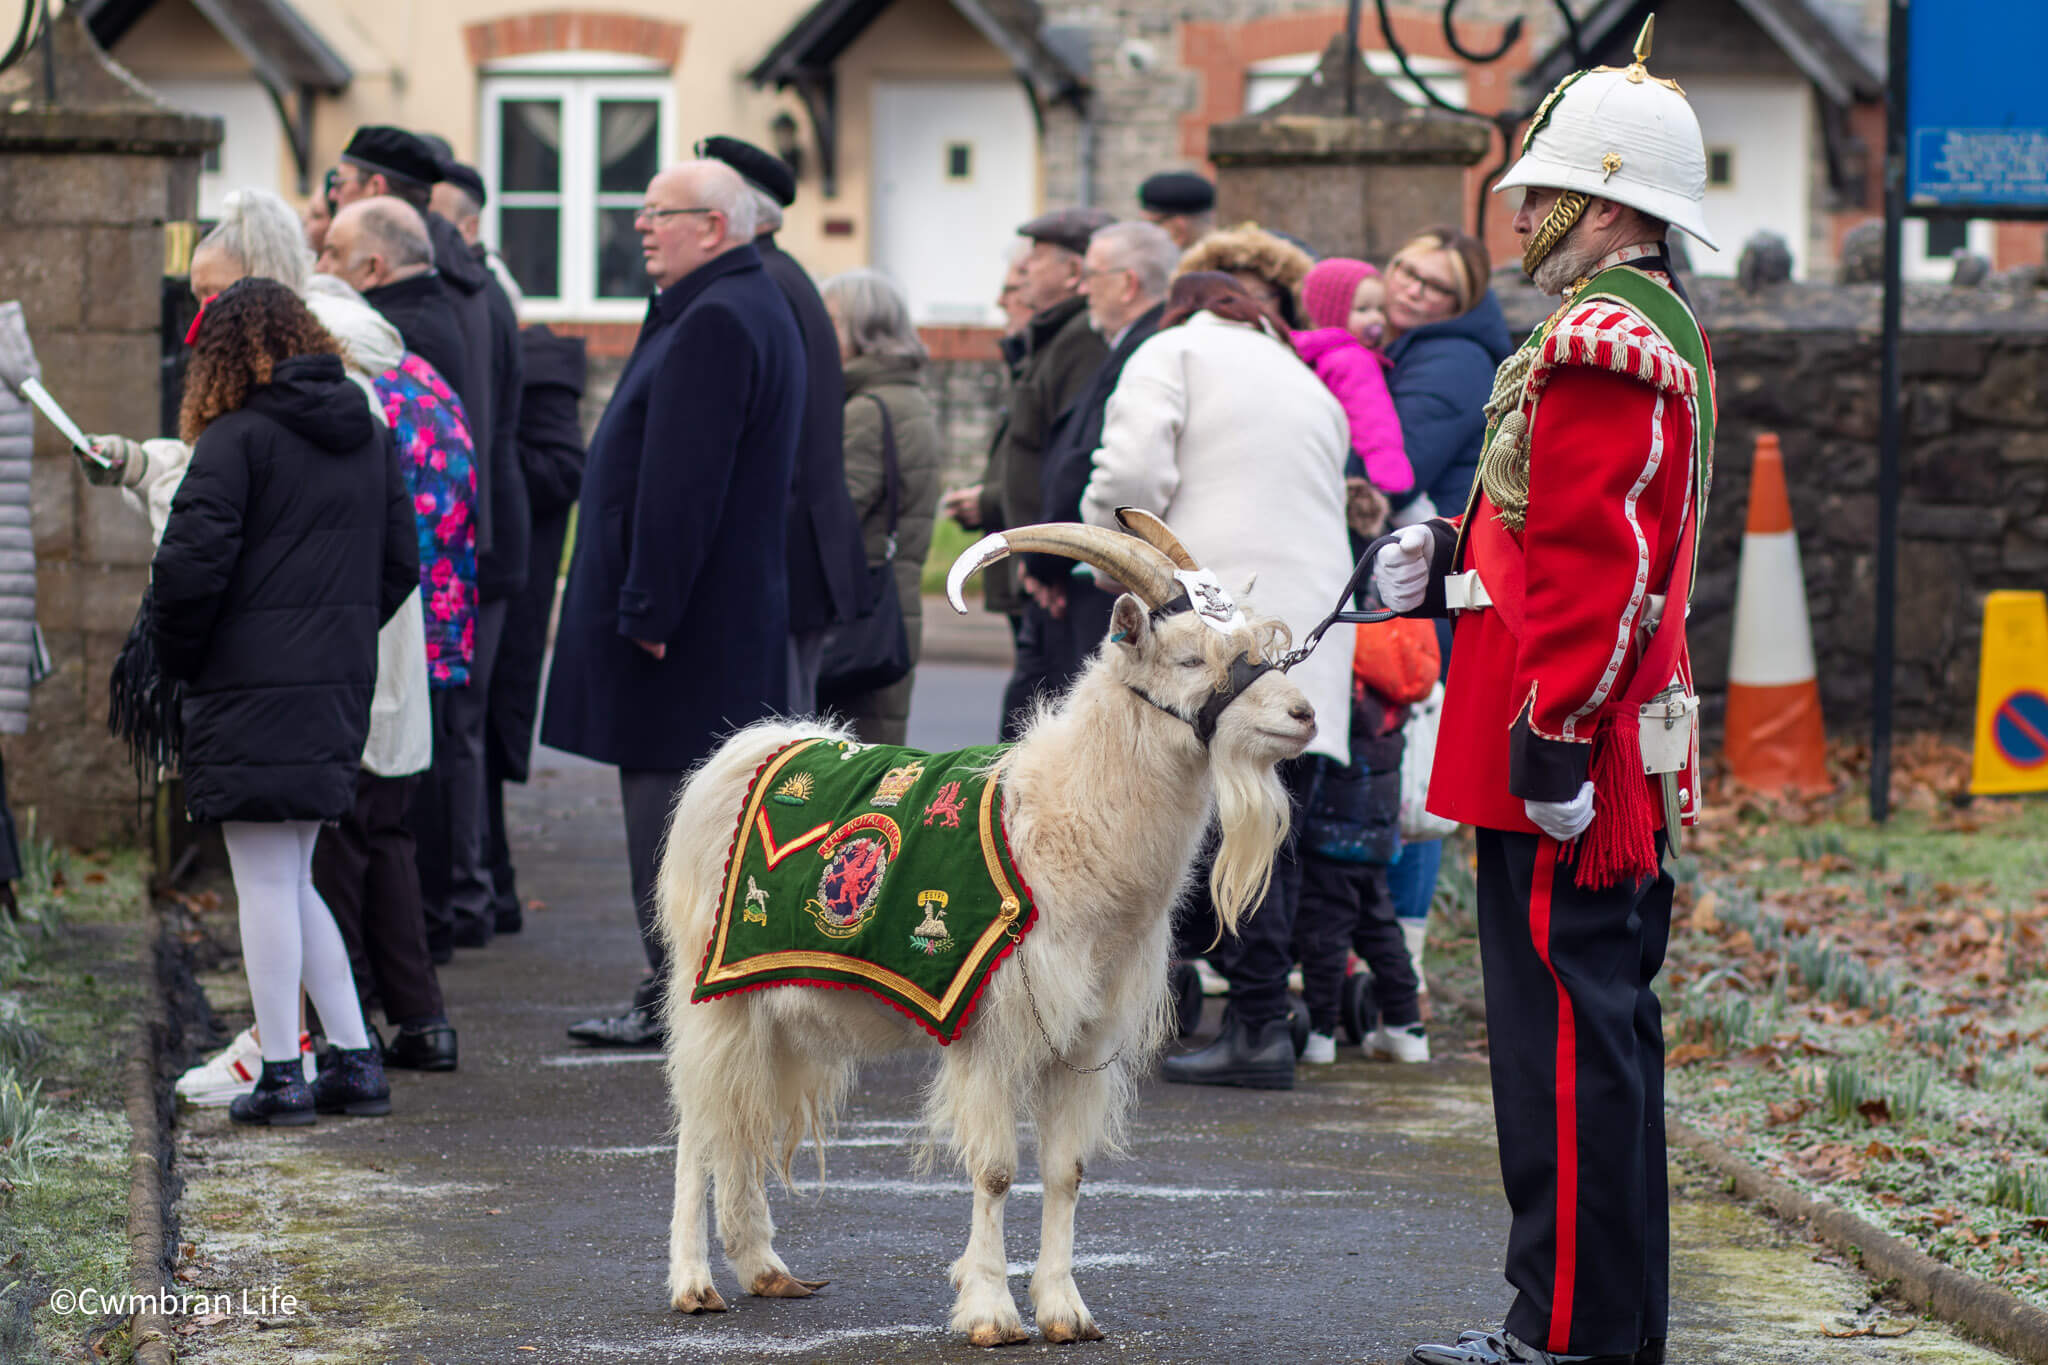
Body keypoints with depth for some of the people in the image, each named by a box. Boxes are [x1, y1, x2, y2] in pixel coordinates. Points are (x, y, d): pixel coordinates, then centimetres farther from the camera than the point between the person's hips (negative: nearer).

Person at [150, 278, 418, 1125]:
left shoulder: (236, 441, -10)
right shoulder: (371, 439, 11)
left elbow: (192, 563, -17)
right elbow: (400, 564, 13)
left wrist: (178, 656, -2)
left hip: (252, 689, -7)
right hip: (341, 682, 7)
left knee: (265, 882, -2)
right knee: (292, 882, 17)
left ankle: (281, 1076, -1)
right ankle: (354, 1059, 14)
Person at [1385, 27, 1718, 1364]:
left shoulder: (1596, 345, -16)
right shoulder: (1660, 329, 17)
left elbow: (1595, 565, -23)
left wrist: (1553, 736, -23)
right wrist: (1456, 561, 12)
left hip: (1566, 765, -11)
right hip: (1627, 769, 11)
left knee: (1566, 1035, -7)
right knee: (1606, 1030, 14)